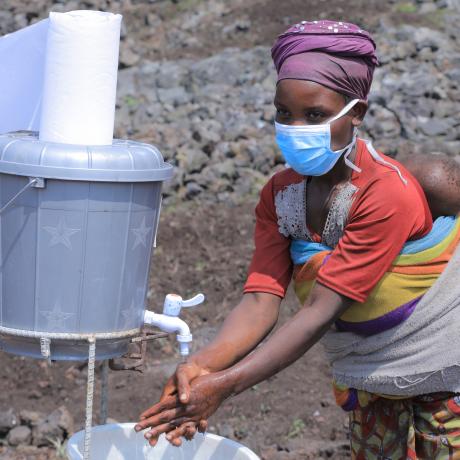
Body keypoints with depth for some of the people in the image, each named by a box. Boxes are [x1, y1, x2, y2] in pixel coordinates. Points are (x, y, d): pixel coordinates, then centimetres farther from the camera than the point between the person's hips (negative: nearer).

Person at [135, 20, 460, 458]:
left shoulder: (389, 193, -29)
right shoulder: (280, 195, -9)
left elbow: (321, 311, -33)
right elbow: (260, 299, -20)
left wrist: (225, 385, -39)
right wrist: (201, 365, -39)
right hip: (369, 374, 5)